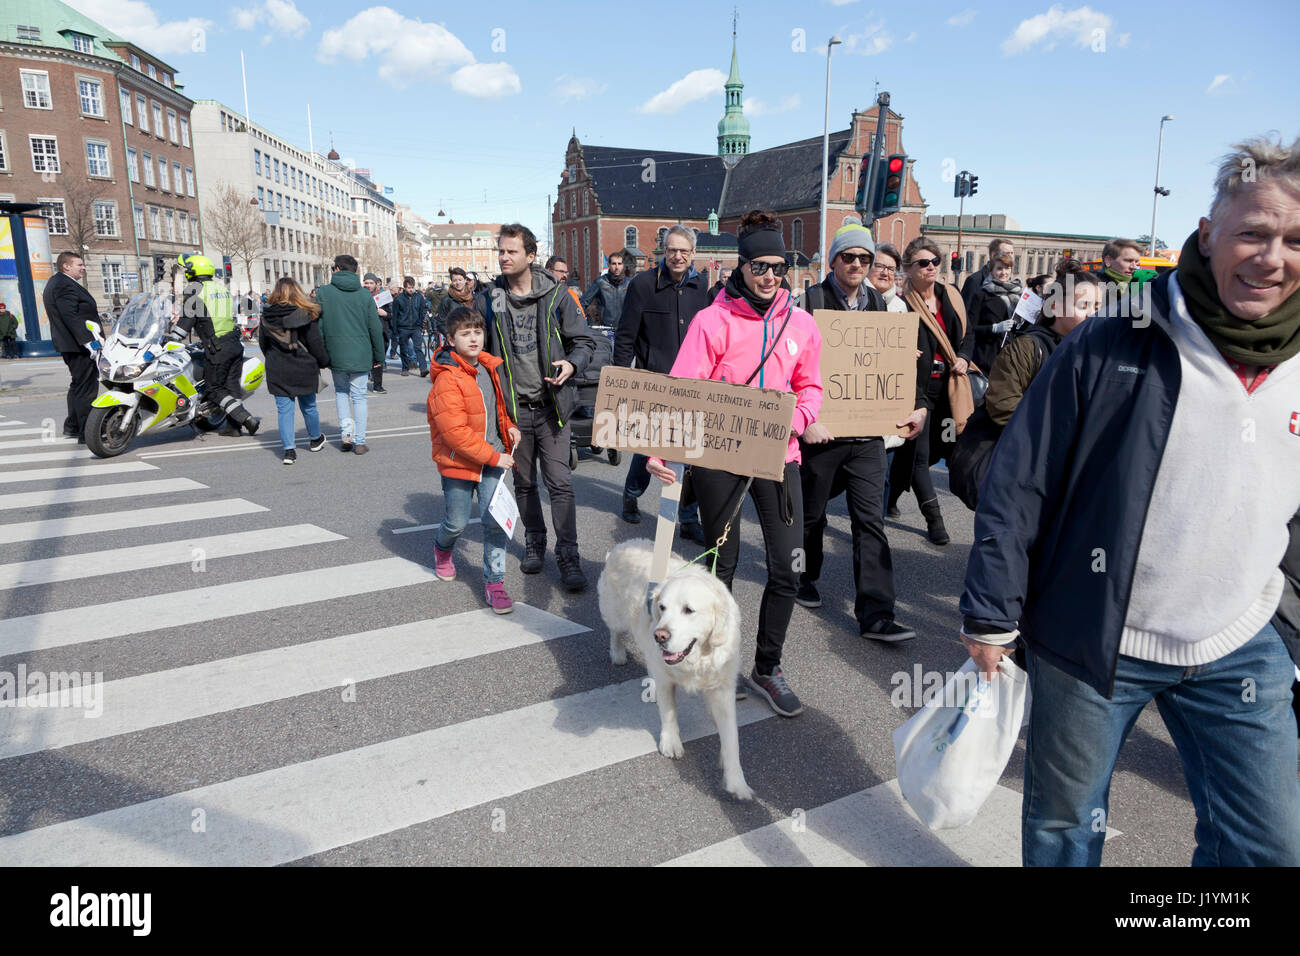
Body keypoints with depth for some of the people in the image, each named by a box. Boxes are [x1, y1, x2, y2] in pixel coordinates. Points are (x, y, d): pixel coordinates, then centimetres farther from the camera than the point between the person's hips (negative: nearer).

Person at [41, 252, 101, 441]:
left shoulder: (55, 283, 19)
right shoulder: (65, 285, -16)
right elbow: (71, 317, -24)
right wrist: (88, 342, -27)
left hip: (68, 344, 11)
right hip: (78, 345, -11)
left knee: (78, 386, 20)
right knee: (86, 387, -9)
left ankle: (72, 426, 27)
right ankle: (87, 432, -8)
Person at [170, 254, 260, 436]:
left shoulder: (193, 289, -8)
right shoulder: (221, 286, 14)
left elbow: (186, 319, -10)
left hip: (217, 348, -7)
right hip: (235, 344, 7)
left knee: (215, 389, 2)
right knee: (231, 385, 12)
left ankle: (247, 418, -9)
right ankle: (233, 425, 15)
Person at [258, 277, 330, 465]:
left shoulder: (266, 317, -2)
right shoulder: (306, 316, -11)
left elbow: (263, 344, 7)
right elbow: (316, 345, -8)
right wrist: (325, 362, 8)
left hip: (277, 372, 1)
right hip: (303, 371, -1)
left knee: (284, 410, 5)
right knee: (308, 407, 15)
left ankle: (288, 449, 0)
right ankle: (315, 440, 35)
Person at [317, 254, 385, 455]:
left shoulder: (322, 293, -2)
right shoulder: (365, 295, -1)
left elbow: (317, 326, -2)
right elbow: (375, 328, 1)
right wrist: (378, 356, 10)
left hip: (335, 354, 0)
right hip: (361, 355, 0)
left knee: (341, 391, 21)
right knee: (359, 397, 7)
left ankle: (346, 430, 4)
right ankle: (359, 442, 7)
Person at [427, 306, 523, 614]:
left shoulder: (488, 367, 5)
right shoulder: (447, 379, -18)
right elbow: (455, 432, -23)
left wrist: (509, 426, 5)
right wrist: (493, 457, -20)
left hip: (494, 457, 5)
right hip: (458, 462, -5)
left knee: (495, 521, -4)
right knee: (457, 522, 10)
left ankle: (494, 582, 8)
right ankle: (442, 549, 46)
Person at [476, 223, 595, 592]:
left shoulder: (557, 295, 0)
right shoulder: (487, 300, 4)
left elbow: (583, 341, 5)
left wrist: (572, 364, -16)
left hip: (551, 405, -2)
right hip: (513, 406, 2)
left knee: (559, 481, -6)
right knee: (524, 482, 14)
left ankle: (568, 555, 3)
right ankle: (534, 542, 33)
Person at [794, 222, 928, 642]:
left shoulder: (880, 305, 11)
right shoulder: (811, 301, -4)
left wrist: (918, 405, 3)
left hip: (867, 432, 3)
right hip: (821, 429, -3)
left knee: (871, 521, -1)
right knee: (811, 512, 13)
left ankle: (875, 614, 1)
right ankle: (803, 577, 38)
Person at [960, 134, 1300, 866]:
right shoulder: (1112, 348, -14)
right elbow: (1018, 485, -13)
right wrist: (991, 615, -12)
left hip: (1240, 654, 4)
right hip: (1090, 642, -3)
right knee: (1063, 825, 15)